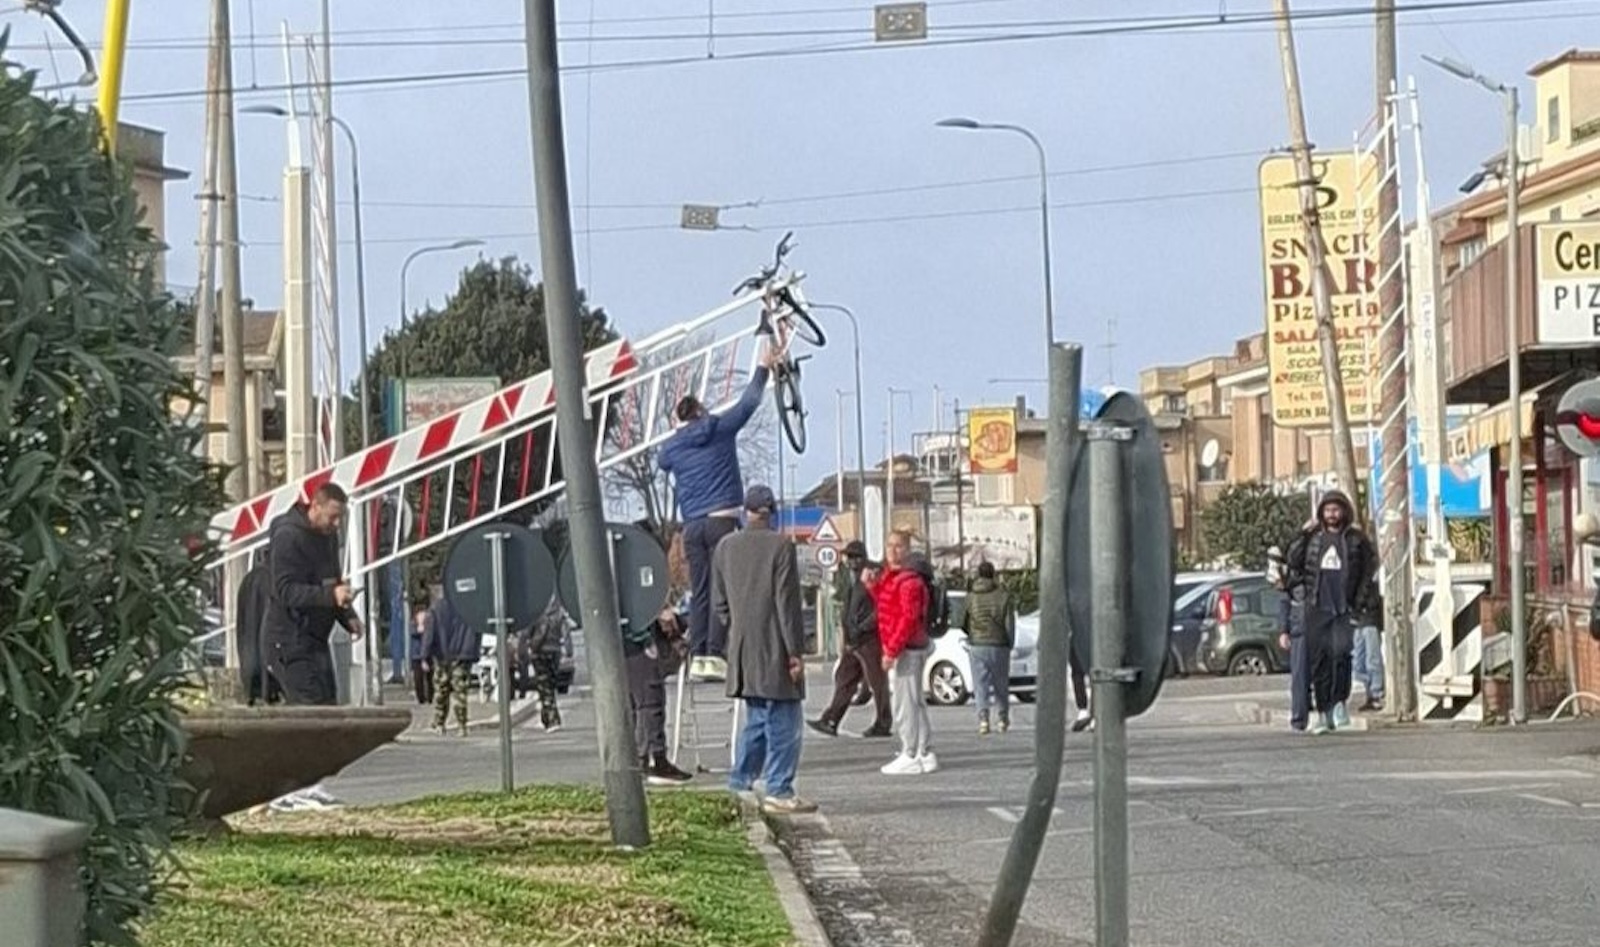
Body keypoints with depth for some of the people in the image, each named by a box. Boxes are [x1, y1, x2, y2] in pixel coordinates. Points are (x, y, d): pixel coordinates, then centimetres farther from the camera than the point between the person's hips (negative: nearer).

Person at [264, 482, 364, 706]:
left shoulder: (329, 535, 13)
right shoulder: (288, 536, -16)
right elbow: (286, 591, -24)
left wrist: (348, 616, 5)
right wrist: (330, 595, -37)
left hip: (316, 640, 9)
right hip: (291, 640, -9)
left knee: (328, 705, 9)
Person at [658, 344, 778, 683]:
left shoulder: (672, 447, 10)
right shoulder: (720, 429, 3)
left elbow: (662, 464, 33)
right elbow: (749, 401, 13)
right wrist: (763, 367, 26)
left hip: (692, 526, 4)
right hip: (722, 520, -4)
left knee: (699, 592, 6)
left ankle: (698, 656, 1)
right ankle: (715, 655, -16)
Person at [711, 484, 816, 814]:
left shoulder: (725, 548, 7)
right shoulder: (780, 546, -11)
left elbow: (719, 603, 12)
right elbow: (787, 604, -13)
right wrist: (796, 651, -11)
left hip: (742, 650, 6)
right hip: (774, 650, -6)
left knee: (757, 719, 17)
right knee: (782, 722, -1)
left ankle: (739, 783, 18)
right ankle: (778, 792, -3)